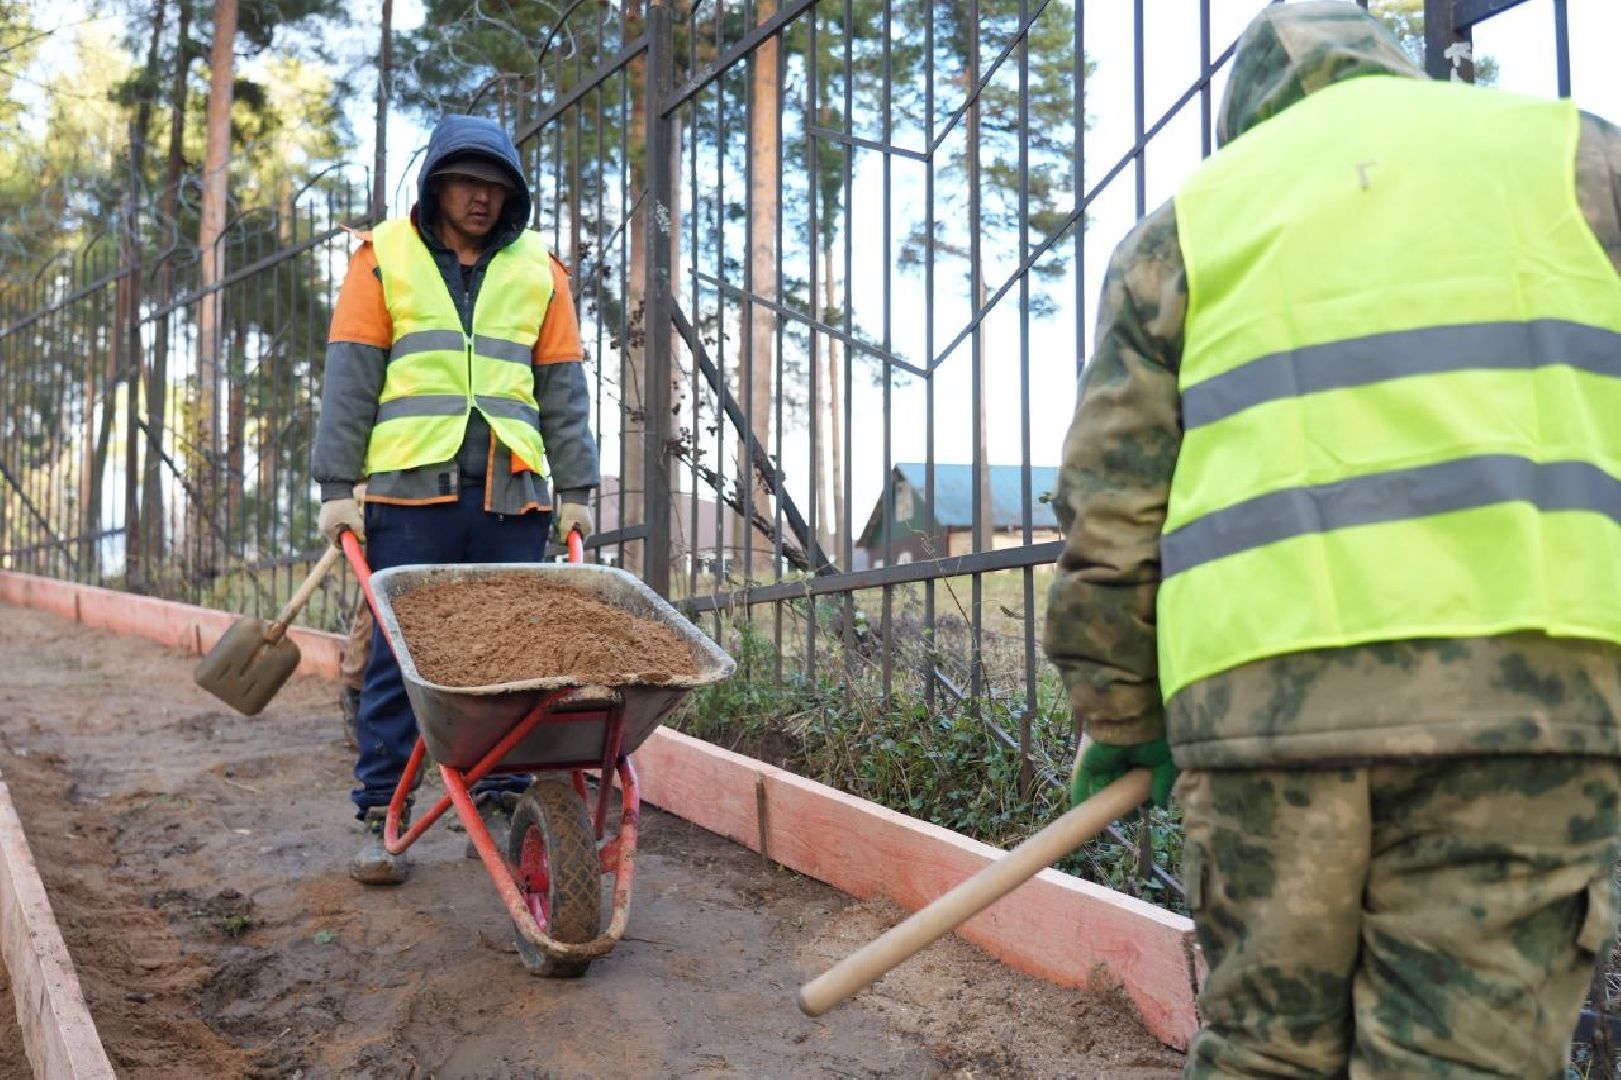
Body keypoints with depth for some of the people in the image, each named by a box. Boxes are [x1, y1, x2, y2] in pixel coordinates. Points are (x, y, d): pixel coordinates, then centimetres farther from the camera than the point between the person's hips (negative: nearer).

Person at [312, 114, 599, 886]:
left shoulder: (538, 271, 14)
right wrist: (339, 486, -2)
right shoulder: (383, 258, 9)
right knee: (397, 659, 1)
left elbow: (562, 386, 13)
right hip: (410, 490, -2)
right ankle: (380, 822, 10)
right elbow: (349, 378, 4)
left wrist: (575, 488, 7)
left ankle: (500, 811, 14)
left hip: (512, 496, 2)